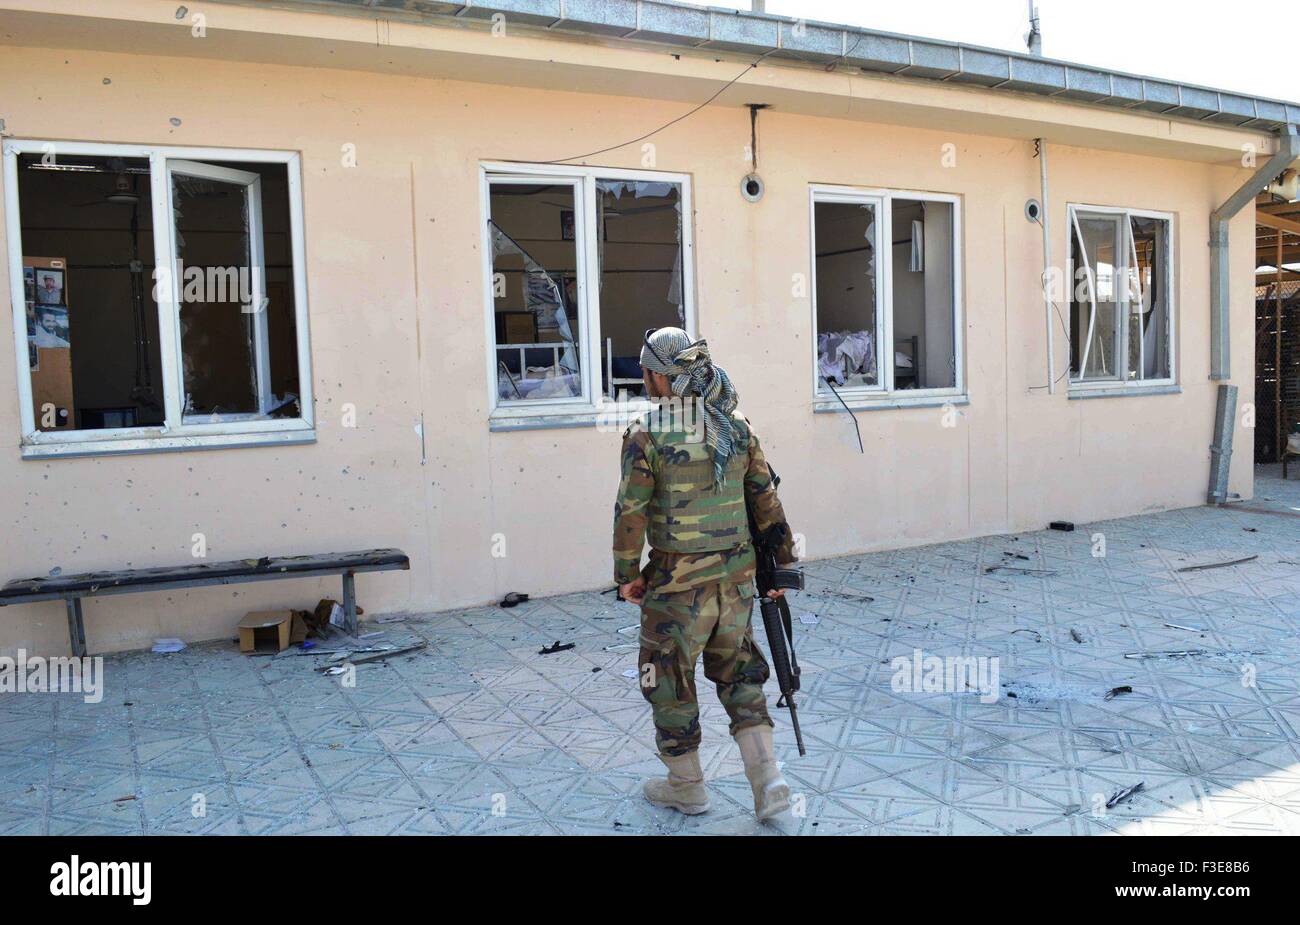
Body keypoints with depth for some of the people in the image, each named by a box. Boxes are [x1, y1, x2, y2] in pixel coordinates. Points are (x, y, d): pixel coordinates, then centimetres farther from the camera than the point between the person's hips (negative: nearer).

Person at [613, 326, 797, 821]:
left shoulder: (646, 434, -13)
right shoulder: (735, 425, 2)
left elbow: (631, 512, -12)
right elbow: (766, 500, 5)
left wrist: (626, 573, 0)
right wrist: (781, 560, 13)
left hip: (678, 582, -5)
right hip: (734, 576, 5)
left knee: (668, 678, 14)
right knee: (738, 674, 19)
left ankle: (685, 784, 28)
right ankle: (767, 778, 9)